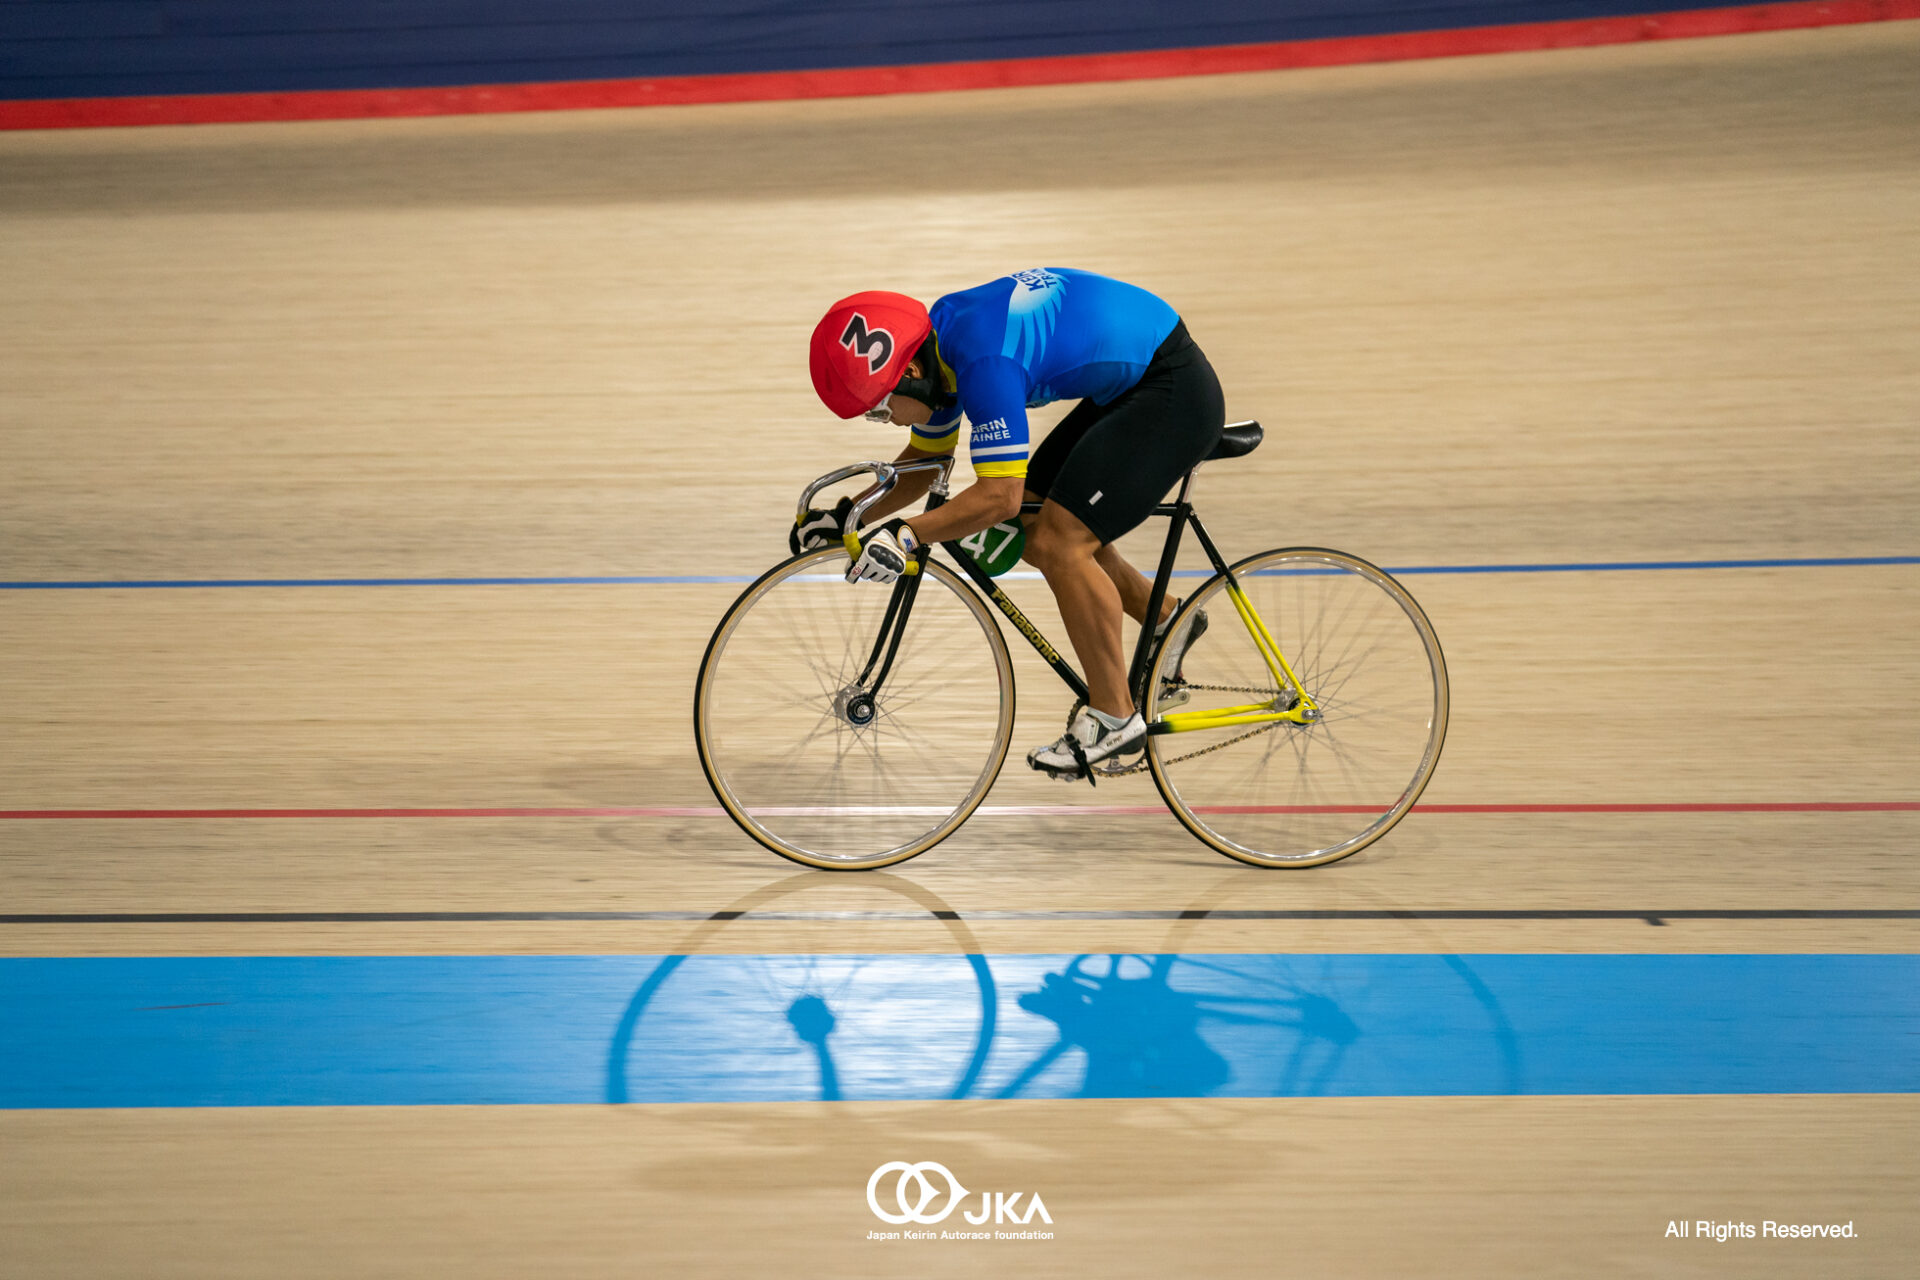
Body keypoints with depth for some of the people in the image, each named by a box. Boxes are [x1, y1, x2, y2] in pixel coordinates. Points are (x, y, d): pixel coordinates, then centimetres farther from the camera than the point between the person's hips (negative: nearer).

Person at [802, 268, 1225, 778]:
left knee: (1058, 543, -16)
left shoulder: (984, 361, -29)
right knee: (1035, 529, 9)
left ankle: (1114, 719, -6)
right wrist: (847, 517, 4)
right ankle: (1165, 621, 25)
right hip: (1124, 387, 10)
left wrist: (904, 535, -33)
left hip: (1176, 393, -10)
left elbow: (1000, 495, -32)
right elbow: (924, 464, 14)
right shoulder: (938, 339, 1)